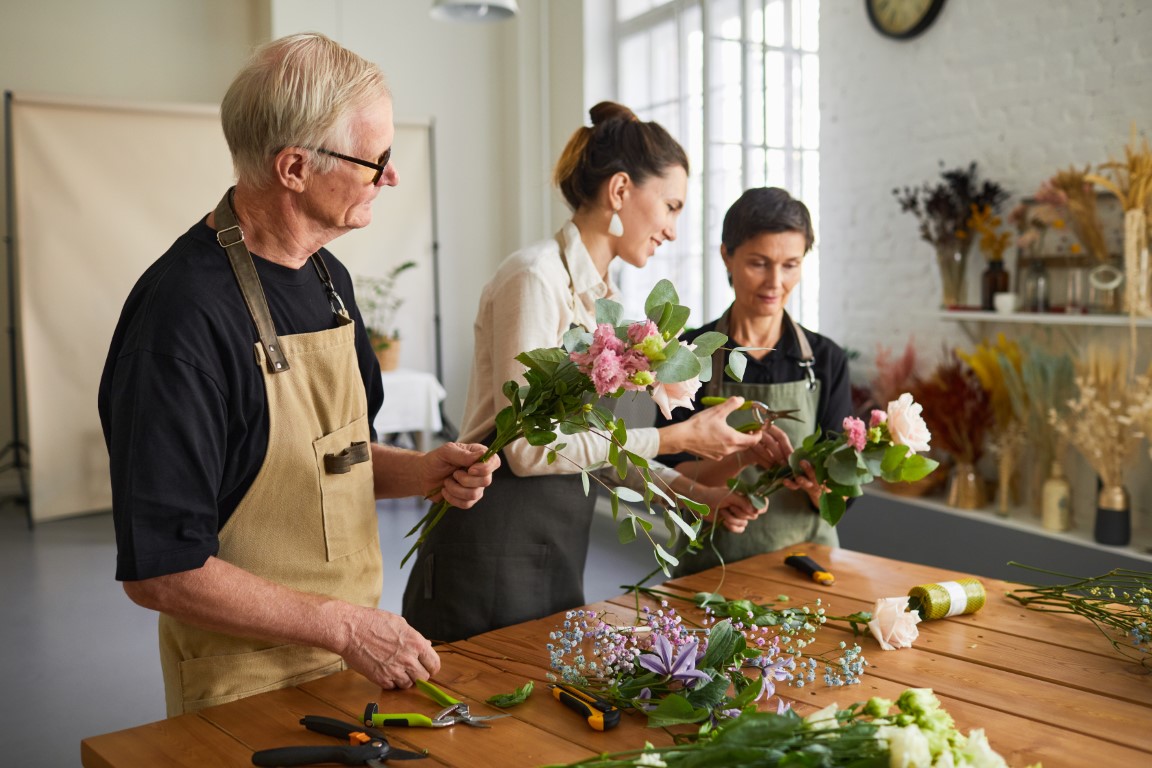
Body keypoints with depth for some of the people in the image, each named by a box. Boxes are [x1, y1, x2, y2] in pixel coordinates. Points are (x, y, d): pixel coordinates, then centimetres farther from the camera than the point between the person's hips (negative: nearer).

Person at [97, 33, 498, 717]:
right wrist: (346, 627, -21)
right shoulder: (184, 313, -25)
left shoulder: (328, 278, 4)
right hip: (246, 686, -8)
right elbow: (160, 571, -24)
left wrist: (422, 471, -4)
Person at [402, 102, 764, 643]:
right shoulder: (535, 277, -15)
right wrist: (676, 438, -17)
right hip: (492, 561, -9)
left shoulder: (599, 295, 12)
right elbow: (529, 447, -21)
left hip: (556, 558, 9)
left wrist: (692, 492, 7)